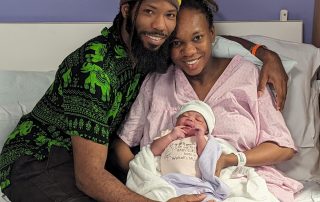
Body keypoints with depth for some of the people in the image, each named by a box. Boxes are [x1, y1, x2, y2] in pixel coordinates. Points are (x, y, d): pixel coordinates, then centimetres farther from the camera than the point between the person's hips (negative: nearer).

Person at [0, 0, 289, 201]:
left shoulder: (148, 44, -6)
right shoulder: (95, 67, -30)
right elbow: (89, 175, -32)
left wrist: (267, 54, -8)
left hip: (87, 152, 8)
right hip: (35, 161, -8)